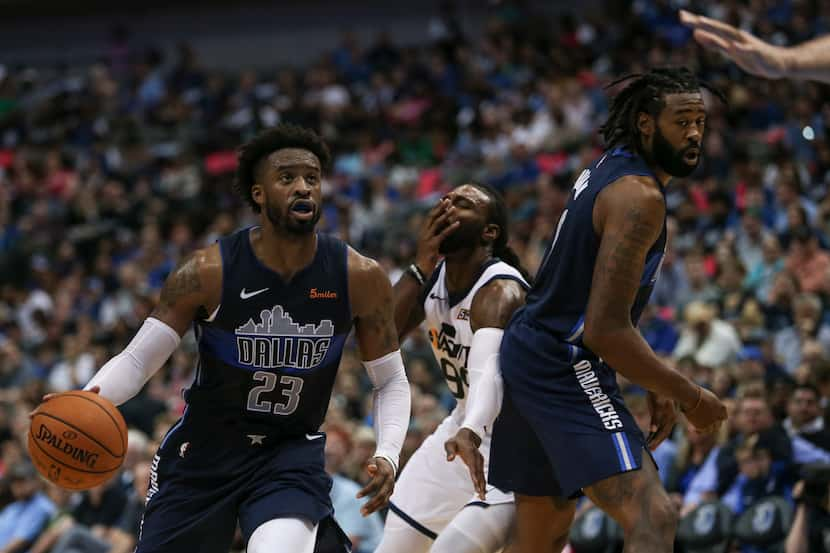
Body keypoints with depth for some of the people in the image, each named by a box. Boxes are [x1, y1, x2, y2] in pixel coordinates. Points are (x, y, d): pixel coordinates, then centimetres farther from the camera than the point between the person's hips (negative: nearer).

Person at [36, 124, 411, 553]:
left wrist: (387, 455, -16)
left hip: (291, 454, -1)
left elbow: (390, 381, 1)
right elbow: (137, 360, -12)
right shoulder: (210, 272, -17)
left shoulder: (360, 279, -11)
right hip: (202, 452, 1)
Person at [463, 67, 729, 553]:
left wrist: (656, 386, 20)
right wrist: (689, 397, -14)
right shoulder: (639, 197, -18)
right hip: (565, 371, -11)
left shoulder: (607, 170, 13)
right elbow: (606, 330, -24)